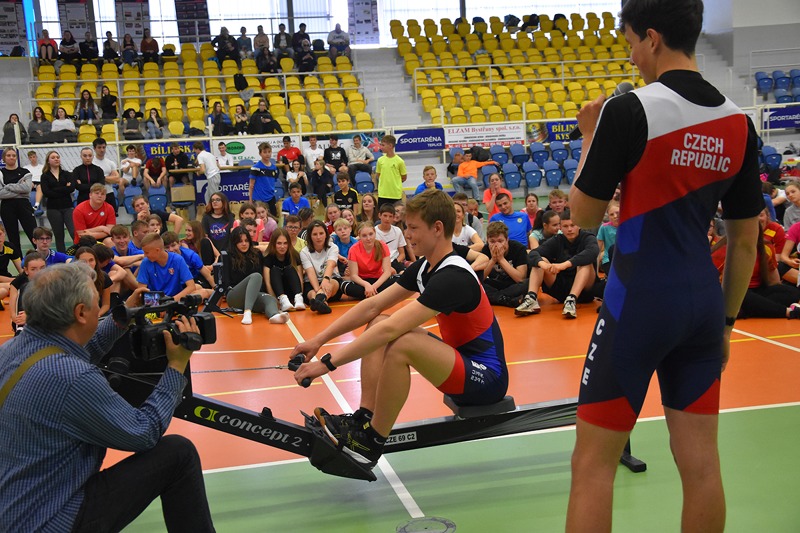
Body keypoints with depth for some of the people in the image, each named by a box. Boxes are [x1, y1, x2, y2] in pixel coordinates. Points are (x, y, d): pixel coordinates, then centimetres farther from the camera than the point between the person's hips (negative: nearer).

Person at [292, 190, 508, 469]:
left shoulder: (453, 277, -26)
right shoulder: (425, 267, 3)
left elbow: (391, 329, -32)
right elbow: (372, 306, 3)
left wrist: (328, 363, -30)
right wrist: (319, 339, -4)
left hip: (487, 378, -9)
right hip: (460, 357, 10)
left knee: (401, 344, -32)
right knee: (376, 324, 2)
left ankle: (369, 445, -16)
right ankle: (364, 419, -5)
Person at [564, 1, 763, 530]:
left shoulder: (628, 110, -12)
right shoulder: (738, 121, 6)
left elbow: (585, 214, -6)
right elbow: (746, 239, 11)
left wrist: (590, 135, 7)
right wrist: (726, 320, 20)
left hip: (639, 303, -6)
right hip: (703, 304, 6)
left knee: (594, 463, 4)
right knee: (701, 462, 14)